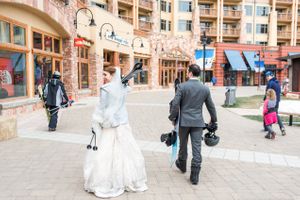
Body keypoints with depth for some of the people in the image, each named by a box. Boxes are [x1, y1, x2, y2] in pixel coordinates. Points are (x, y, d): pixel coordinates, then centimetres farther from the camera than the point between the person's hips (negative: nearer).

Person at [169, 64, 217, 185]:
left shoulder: (182, 86, -9)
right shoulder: (205, 89, 1)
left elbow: (175, 104, -11)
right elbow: (211, 106, 9)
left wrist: (172, 118, 3)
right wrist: (213, 120, 23)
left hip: (184, 121, -1)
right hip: (198, 122, 2)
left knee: (183, 145, 18)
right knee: (197, 148, 3)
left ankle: (182, 165, 41)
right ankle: (194, 177, 6)